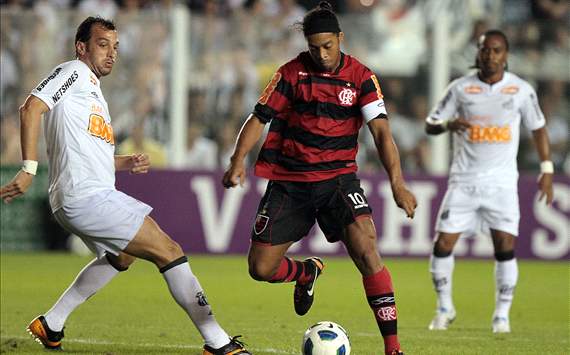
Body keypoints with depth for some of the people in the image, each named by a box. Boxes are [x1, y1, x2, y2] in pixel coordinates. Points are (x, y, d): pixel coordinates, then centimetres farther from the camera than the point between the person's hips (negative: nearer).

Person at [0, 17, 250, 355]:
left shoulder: (92, 87, 24)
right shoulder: (74, 72, -5)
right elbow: (32, 108, -19)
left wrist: (126, 162, 12)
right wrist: (29, 169, -26)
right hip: (88, 197, -11)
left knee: (121, 256, 33)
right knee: (170, 252, -10)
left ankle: (50, 325, 31)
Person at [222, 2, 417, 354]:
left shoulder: (361, 77, -5)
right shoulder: (292, 73, 0)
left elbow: (381, 131, -13)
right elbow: (259, 118, 1)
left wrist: (397, 183, -27)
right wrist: (238, 160, -16)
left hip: (338, 177, -2)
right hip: (289, 181, 2)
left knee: (366, 250, -24)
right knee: (261, 269, 0)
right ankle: (308, 272, 36)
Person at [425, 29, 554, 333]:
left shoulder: (521, 90, 2)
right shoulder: (461, 88, 1)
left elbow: (538, 128, 14)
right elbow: (430, 125, 4)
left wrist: (547, 170, 8)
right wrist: (449, 124, -19)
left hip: (502, 182, 0)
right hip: (464, 180, 0)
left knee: (505, 248, -11)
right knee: (443, 245, -5)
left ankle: (502, 315, 2)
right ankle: (444, 308, 14)